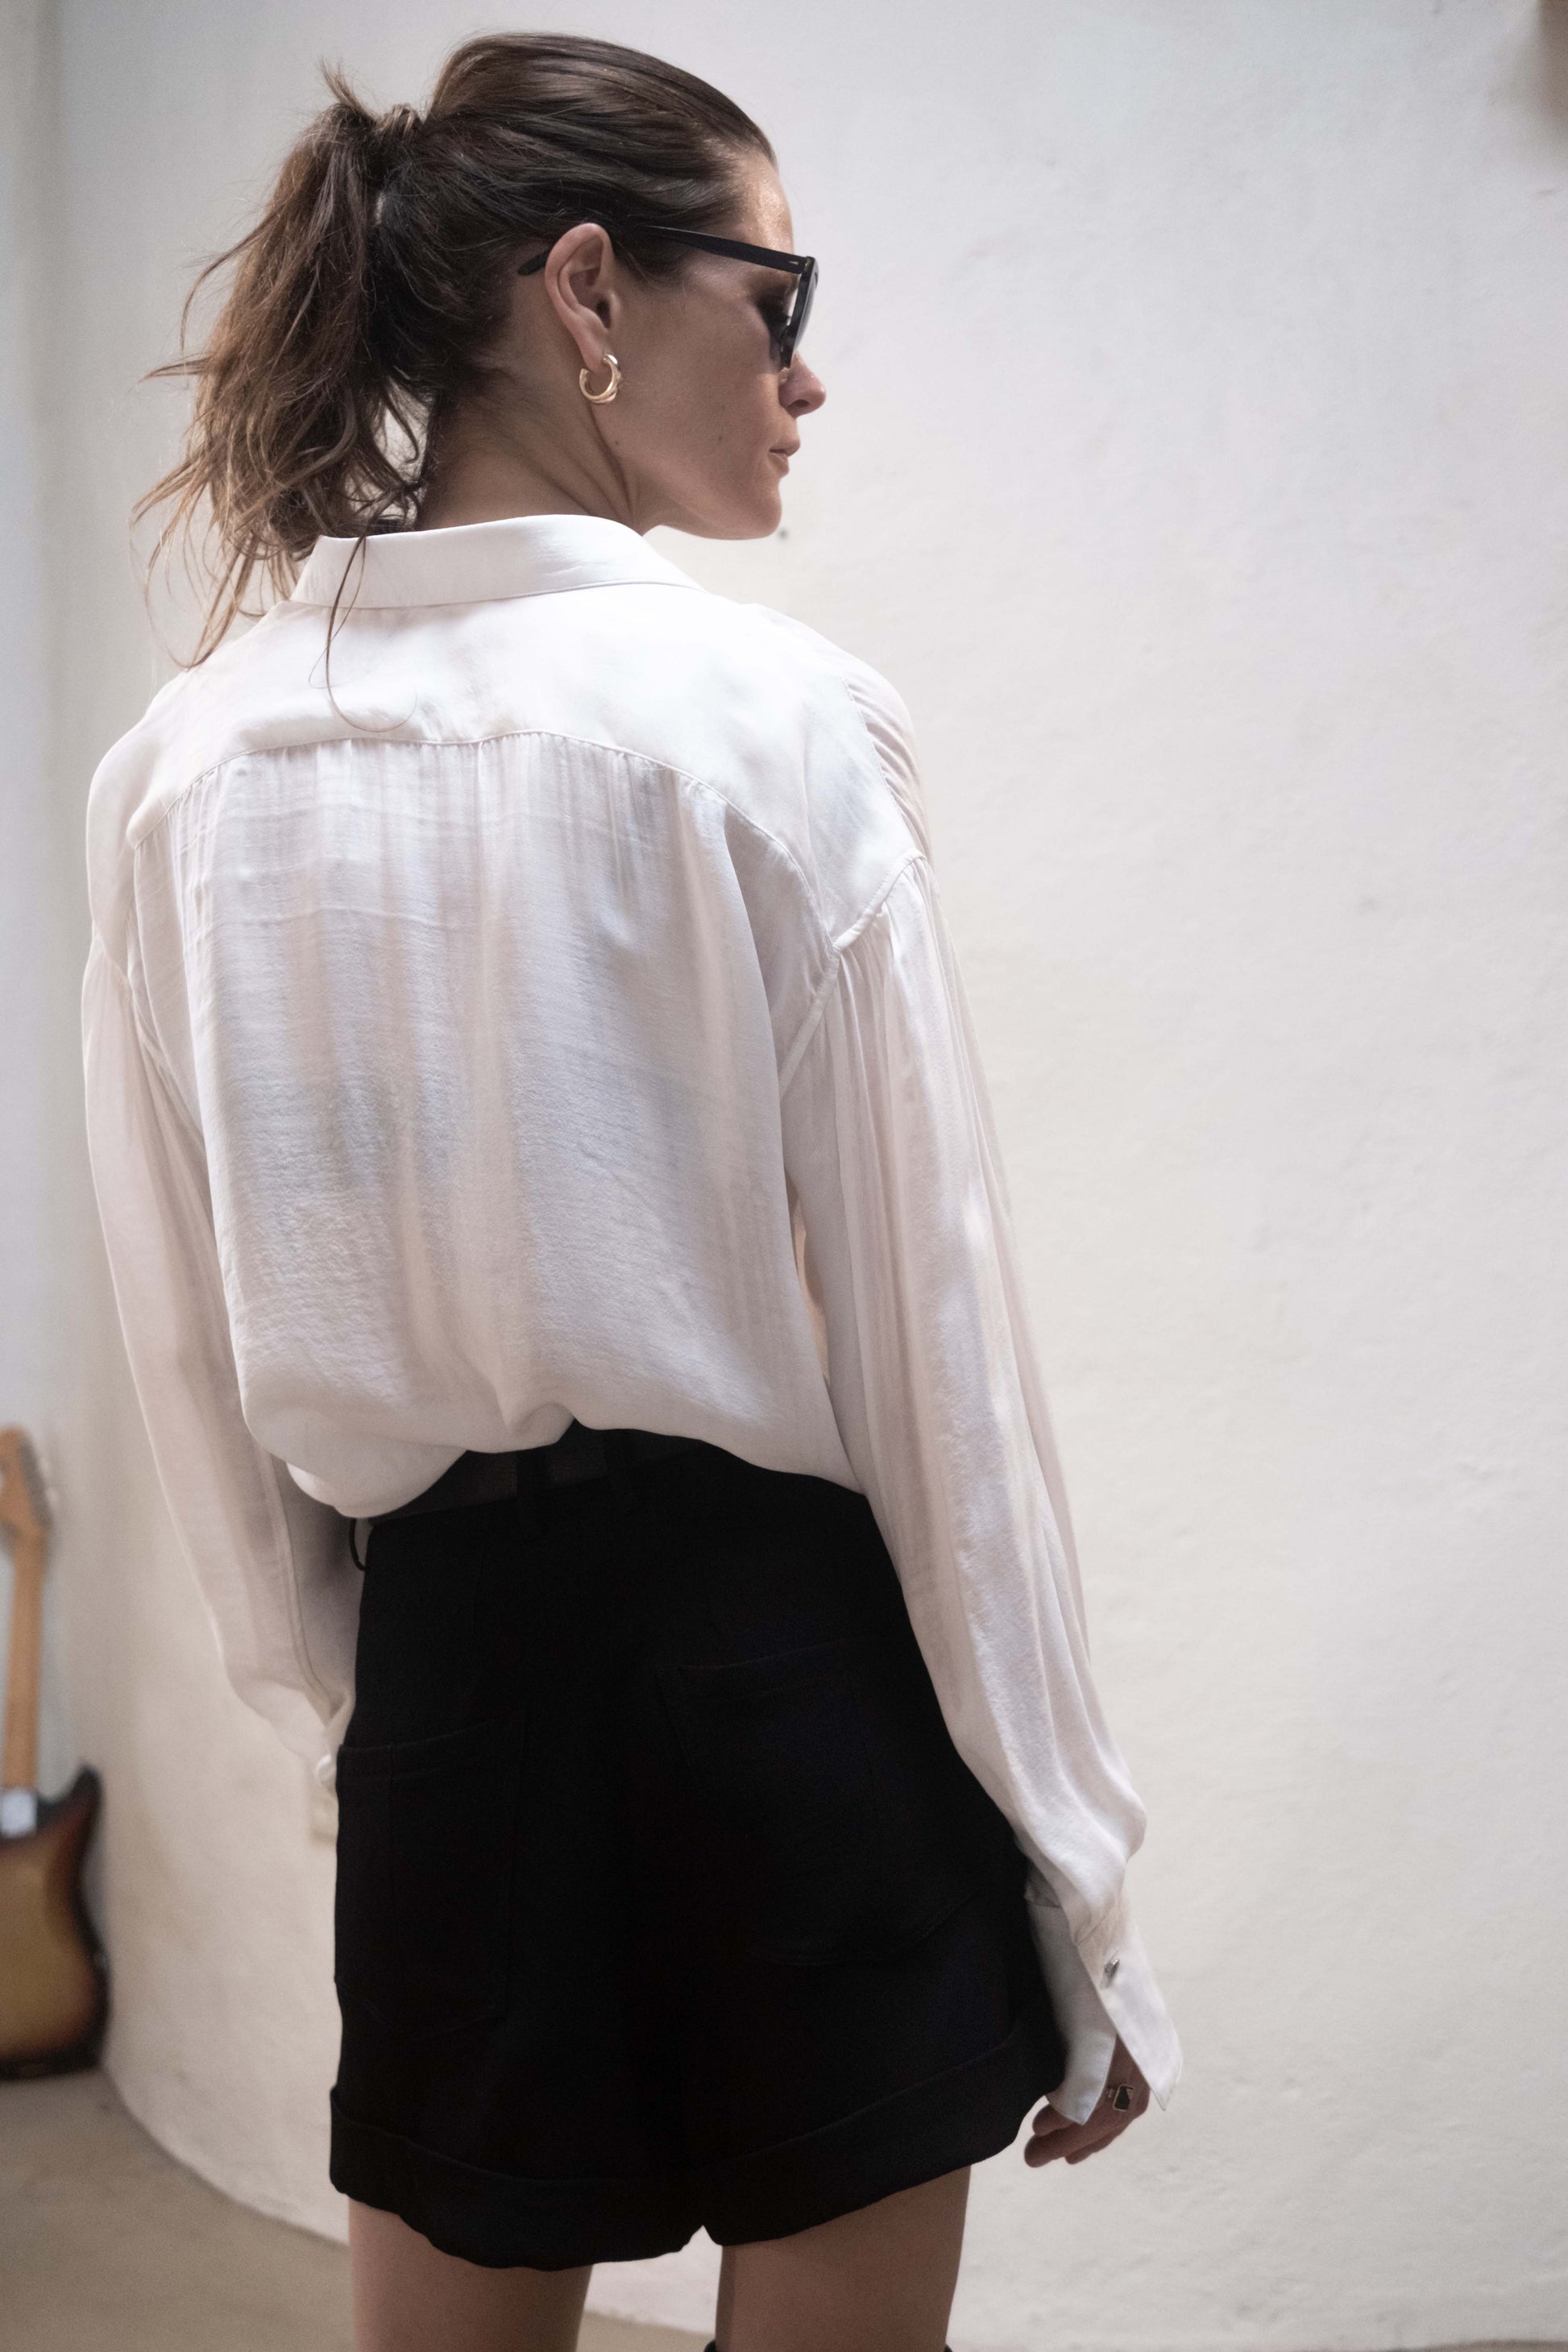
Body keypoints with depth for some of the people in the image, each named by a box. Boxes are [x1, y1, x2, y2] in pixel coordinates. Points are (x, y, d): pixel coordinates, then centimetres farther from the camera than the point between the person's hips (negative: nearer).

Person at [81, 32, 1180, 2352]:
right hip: (793, 1656, -4)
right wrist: (1078, 1888, -2)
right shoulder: (772, 722, -12)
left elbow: (196, 1356, 6)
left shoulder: (181, 768, 2)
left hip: (443, 1659, 4)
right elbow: (932, 1334, -11)